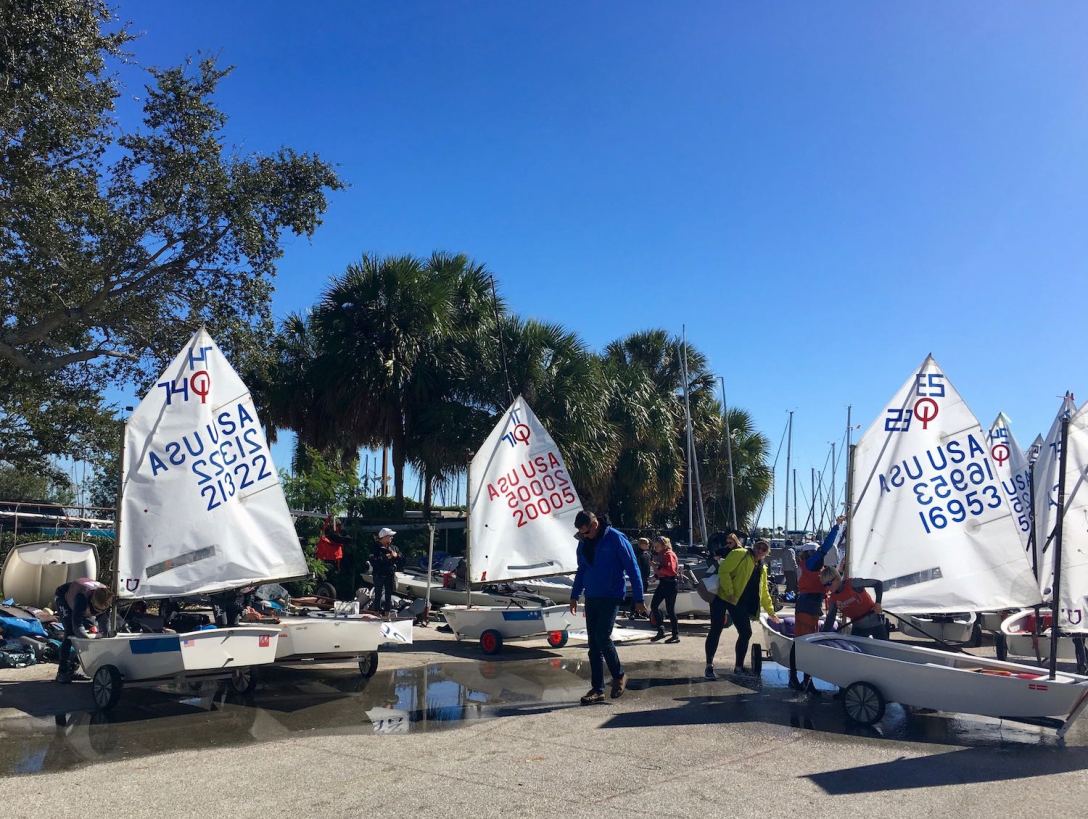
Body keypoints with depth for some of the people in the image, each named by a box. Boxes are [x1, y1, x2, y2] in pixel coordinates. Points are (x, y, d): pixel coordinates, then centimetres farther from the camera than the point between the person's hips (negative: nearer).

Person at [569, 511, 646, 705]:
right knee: (593, 645, 5)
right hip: (591, 598, 6)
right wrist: (575, 596, 18)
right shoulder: (583, 543, 8)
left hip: (611, 597, -6)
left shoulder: (615, 539, -11)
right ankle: (597, 689, 11)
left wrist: (638, 599, -10)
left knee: (602, 636, -16)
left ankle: (619, 675, 7)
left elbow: (632, 569, -9)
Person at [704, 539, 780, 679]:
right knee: (715, 631, -7)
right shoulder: (740, 554, -8)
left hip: (740, 604, 7)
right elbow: (723, 571, -17)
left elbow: (764, 592, 24)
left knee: (746, 633, 4)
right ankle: (709, 666, 1)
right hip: (722, 598, -7)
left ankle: (739, 667, 17)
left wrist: (771, 612, 24)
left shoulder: (762, 569, 16)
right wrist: (730, 592, -21)